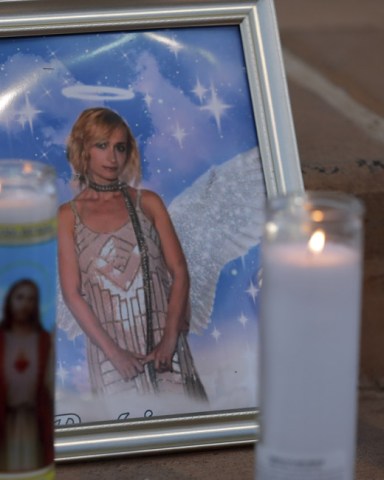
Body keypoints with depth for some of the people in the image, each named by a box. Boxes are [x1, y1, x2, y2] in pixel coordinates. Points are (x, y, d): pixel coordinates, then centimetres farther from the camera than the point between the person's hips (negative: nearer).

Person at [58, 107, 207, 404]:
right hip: (110, 347, -1)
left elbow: (179, 272, 2)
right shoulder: (69, 216, 2)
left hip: (163, 340, 1)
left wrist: (170, 338, -10)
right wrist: (113, 352, -11)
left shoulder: (147, 203, 6)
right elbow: (72, 294, -2)